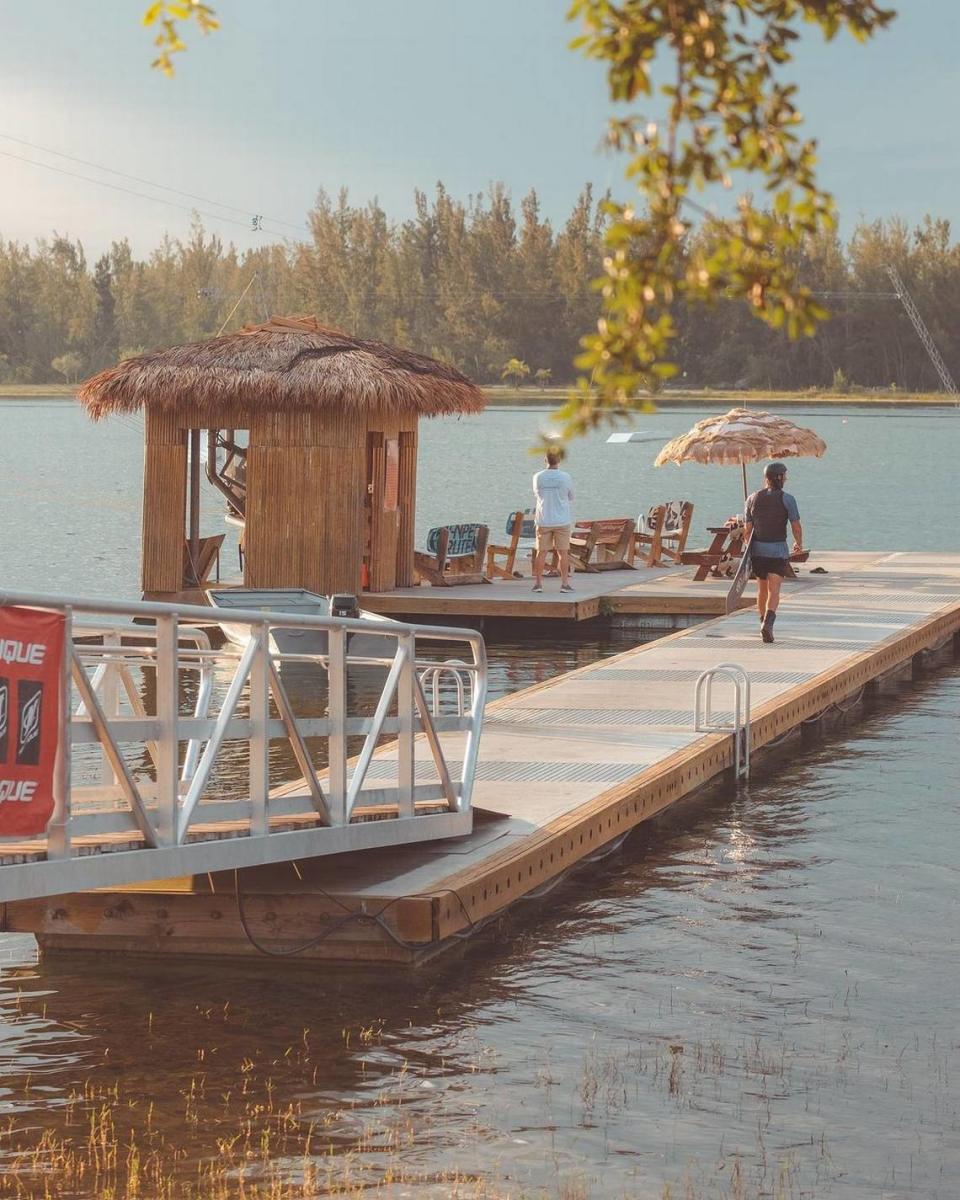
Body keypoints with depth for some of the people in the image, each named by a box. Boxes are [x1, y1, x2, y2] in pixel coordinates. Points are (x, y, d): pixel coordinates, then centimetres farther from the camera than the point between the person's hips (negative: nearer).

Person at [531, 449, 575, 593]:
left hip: (543, 520, 1)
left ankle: (538, 583, 8)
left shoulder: (538, 477, -4)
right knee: (563, 552, 3)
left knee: (541, 552, 7)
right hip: (562, 520, -1)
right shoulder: (566, 478, -8)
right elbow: (570, 498, 4)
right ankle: (564, 583, 2)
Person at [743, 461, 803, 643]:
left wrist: (748, 550, 15)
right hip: (778, 550, -3)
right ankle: (768, 623, -29)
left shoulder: (753, 499, 2)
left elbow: (747, 529, 4)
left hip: (757, 548, 3)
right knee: (774, 591, -7)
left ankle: (764, 621, 34)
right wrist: (799, 543, 13)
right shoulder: (786, 499, -8)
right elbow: (796, 527, -6)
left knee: (762, 588, 20)